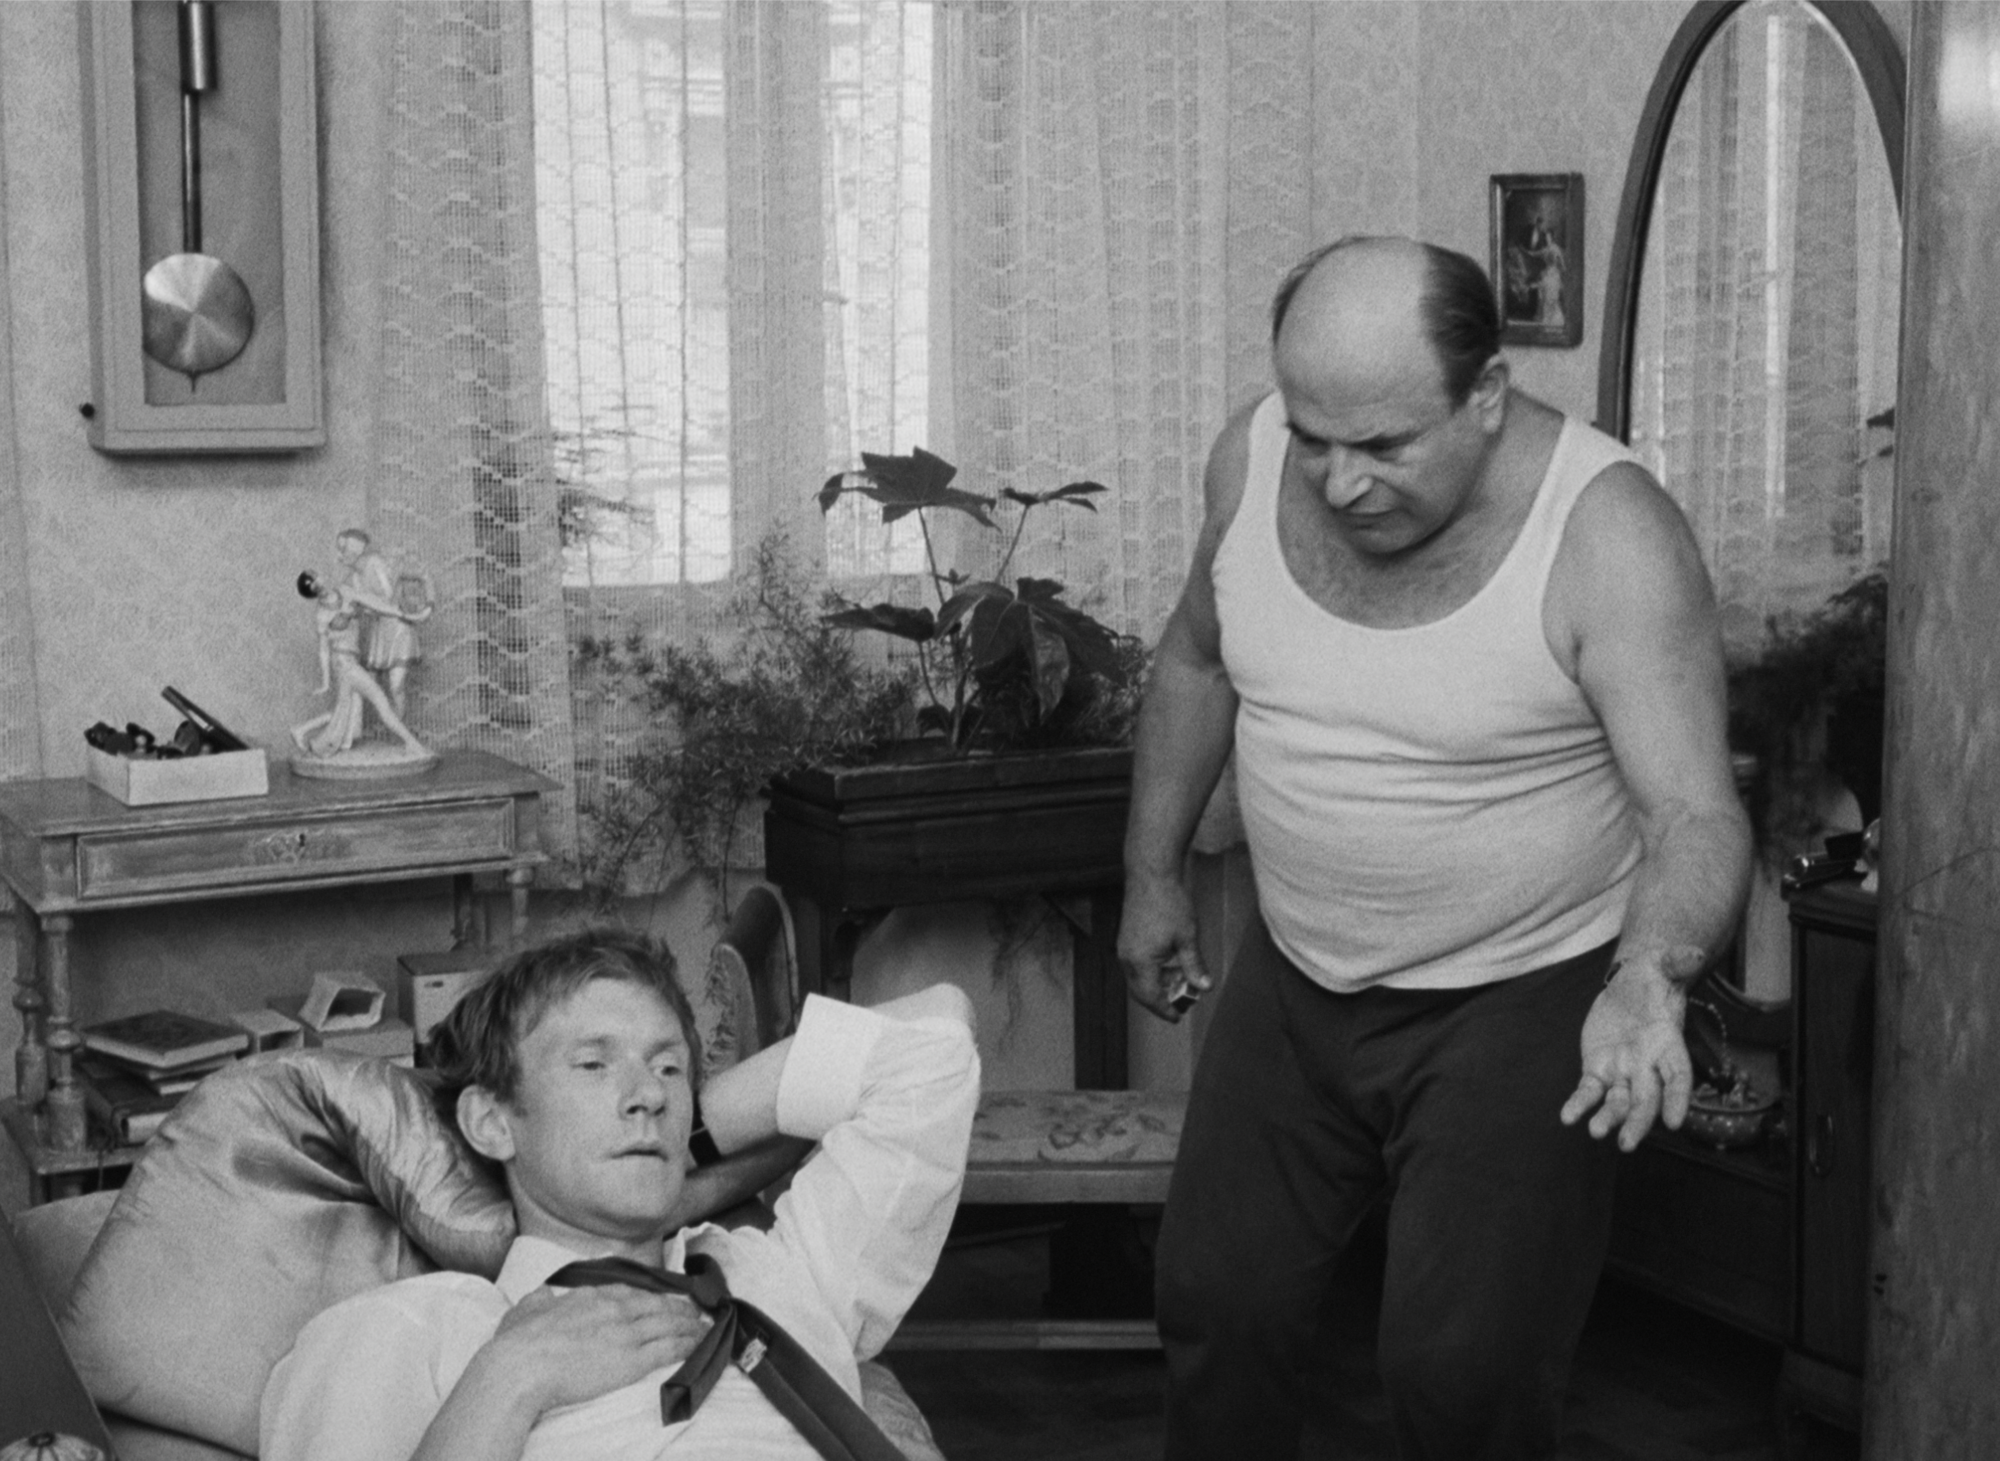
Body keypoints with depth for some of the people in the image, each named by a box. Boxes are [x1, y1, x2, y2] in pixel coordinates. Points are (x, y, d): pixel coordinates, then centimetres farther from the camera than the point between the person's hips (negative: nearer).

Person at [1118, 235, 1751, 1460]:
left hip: (1523, 1001, -5)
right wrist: (1155, 874, 14)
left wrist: (1652, 976, -45)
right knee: (1216, 1297, 12)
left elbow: (1696, 817, -26)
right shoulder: (1253, 460, -9)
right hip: (1295, 981, 5)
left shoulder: (1609, 534, -24)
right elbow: (1198, 661, 9)